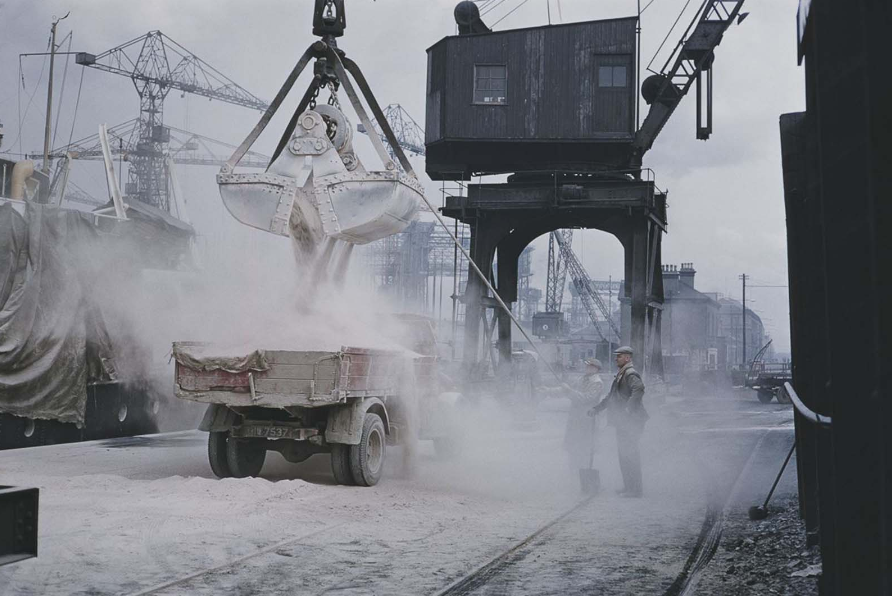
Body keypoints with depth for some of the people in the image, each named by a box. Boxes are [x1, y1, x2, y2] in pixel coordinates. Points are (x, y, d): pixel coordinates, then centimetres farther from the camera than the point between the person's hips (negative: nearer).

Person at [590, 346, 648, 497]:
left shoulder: (631, 374, -13)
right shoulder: (620, 375, 19)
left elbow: (639, 389, -32)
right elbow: (611, 397, 29)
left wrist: (629, 410, -34)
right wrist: (596, 409, 28)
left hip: (631, 422, -10)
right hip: (622, 422, 10)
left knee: (629, 454, -8)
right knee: (623, 453, 14)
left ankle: (635, 489, -4)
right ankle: (628, 486, 21)